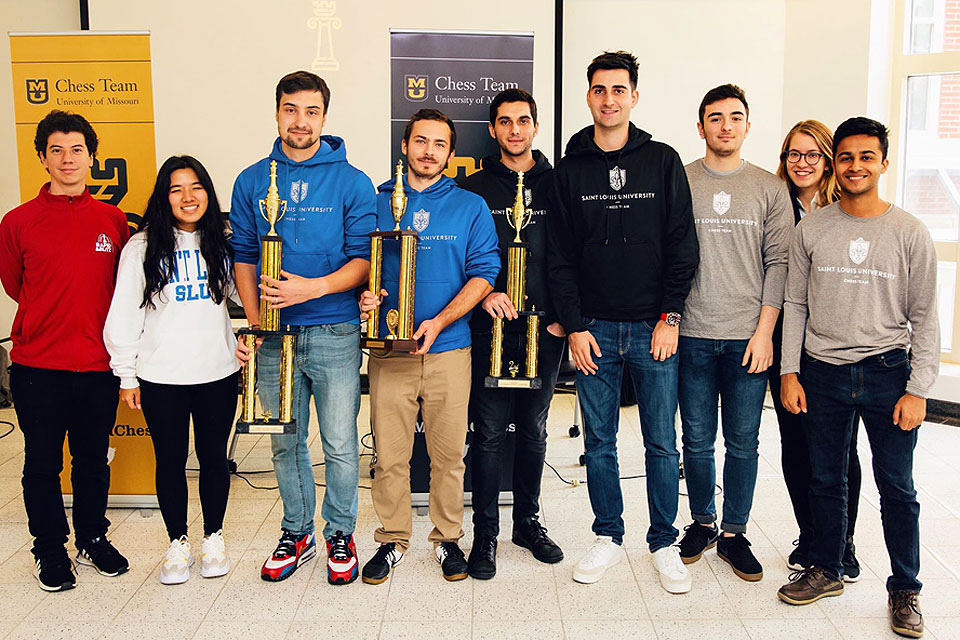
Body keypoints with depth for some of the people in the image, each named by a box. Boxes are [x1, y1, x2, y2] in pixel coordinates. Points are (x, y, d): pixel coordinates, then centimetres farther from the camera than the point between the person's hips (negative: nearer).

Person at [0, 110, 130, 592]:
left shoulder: (113, 220, 3)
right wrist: (51, 320, 10)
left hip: (98, 364, 2)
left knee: (93, 460, 14)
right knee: (43, 464, 10)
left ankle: (93, 539, 33)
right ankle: (50, 551, 27)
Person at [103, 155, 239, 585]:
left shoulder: (223, 244, 5)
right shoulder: (142, 248, -3)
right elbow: (124, 315, -1)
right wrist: (126, 376, -1)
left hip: (217, 373, 2)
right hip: (160, 377, -2)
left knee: (213, 457, 11)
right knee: (170, 461, 9)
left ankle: (214, 538, 28)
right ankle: (178, 544, 25)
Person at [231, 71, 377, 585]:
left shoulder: (351, 182, -1)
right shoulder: (251, 181, 8)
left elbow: (364, 258, -5)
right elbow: (243, 255, 10)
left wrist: (311, 287, -19)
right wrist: (254, 319, -2)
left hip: (335, 333, -2)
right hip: (274, 336, 3)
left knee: (340, 445, 3)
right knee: (286, 444, 13)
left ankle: (340, 534, 24)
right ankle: (297, 534, 31)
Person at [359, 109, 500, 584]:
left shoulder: (471, 207, 7)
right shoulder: (376, 202, 10)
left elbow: (484, 273, 0)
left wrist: (438, 321, -12)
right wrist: (364, 297, -9)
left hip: (449, 349, 0)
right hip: (389, 348, 1)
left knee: (448, 453, 7)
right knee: (389, 454, 4)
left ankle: (448, 537, 25)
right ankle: (393, 539, 21)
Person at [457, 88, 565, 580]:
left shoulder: (558, 185, 7)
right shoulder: (474, 188, 5)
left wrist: (564, 316, 0)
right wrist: (484, 294, -12)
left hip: (545, 330, 2)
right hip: (490, 328, -1)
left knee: (533, 430, 12)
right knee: (489, 433, 1)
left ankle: (527, 521, 27)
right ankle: (485, 533, 13)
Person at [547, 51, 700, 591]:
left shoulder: (663, 161, 3)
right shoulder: (571, 169, 5)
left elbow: (683, 245, 1)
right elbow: (561, 257, 4)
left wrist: (670, 318, -6)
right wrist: (575, 326, -3)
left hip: (654, 328, -1)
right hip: (594, 328, 1)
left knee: (662, 442, 6)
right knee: (600, 440, 9)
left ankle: (664, 543, 21)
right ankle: (609, 537, 24)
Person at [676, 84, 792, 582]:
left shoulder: (769, 188, 6)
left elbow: (778, 263, 4)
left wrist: (764, 331, -4)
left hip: (749, 336, 1)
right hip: (693, 335, 0)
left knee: (743, 442, 6)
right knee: (697, 440, 8)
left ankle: (734, 534, 20)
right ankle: (702, 522, 27)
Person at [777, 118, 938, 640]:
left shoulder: (909, 233, -1)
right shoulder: (811, 229, 4)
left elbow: (924, 318, 1)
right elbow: (794, 304, 7)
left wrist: (917, 389, -5)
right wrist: (790, 372, 2)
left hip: (887, 372, -1)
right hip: (822, 373, 2)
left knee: (897, 488, 5)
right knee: (825, 480, 11)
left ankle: (905, 589, 22)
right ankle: (826, 569, 29)